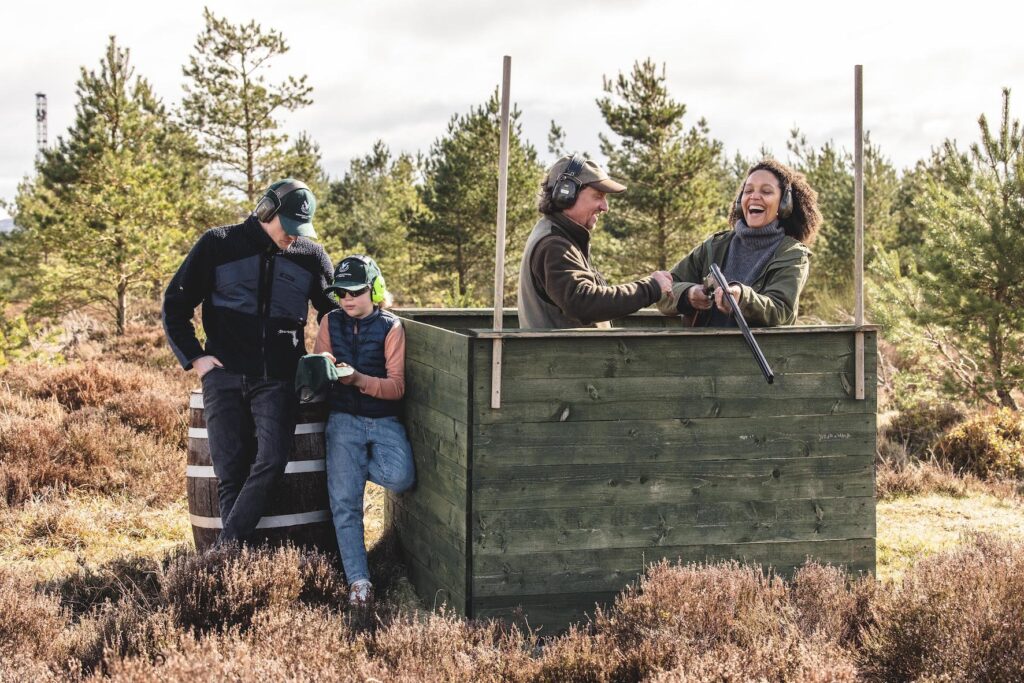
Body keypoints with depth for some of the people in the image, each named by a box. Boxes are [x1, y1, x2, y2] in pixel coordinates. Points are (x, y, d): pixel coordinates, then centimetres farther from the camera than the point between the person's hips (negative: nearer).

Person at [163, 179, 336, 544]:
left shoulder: (311, 255, 8)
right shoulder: (218, 244, 2)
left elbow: (336, 312, 22)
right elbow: (174, 305, 8)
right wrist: (195, 358, -1)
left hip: (277, 380, 1)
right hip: (224, 375, -1)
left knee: (272, 460, -19)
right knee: (230, 470, -7)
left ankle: (225, 549, -12)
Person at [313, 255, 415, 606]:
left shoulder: (391, 327, -1)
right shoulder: (331, 322, 8)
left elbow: (397, 386, -7)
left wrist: (359, 380, -24)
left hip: (384, 420, -1)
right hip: (344, 419, 1)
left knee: (400, 477, -27)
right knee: (345, 501, -12)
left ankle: (342, 468, 3)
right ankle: (358, 580, -7)